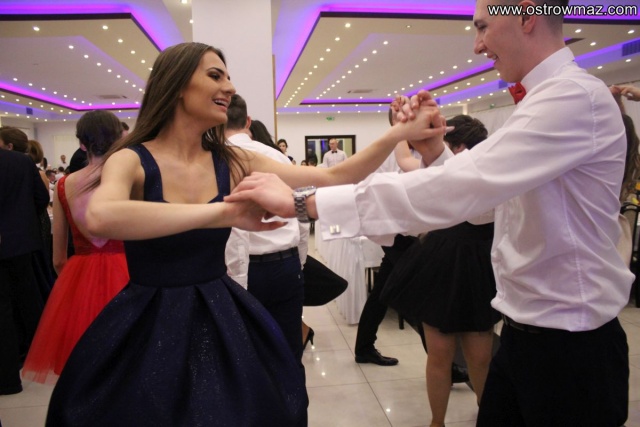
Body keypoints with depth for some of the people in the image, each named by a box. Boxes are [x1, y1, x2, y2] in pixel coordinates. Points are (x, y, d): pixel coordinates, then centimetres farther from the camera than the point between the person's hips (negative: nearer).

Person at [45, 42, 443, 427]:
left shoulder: (234, 162, -2)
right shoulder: (131, 160, -11)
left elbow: (331, 179, -5)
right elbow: (100, 218, -35)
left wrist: (400, 133, -11)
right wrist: (226, 211, -39)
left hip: (223, 322, 3)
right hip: (149, 326, -3)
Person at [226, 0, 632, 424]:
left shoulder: (575, 95, -21)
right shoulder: (550, 99, 11)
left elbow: (460, 189, -34)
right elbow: (479, 200, 13)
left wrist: (304, 201, -33)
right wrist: (432, 146, -2)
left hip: (570, 344, -8)